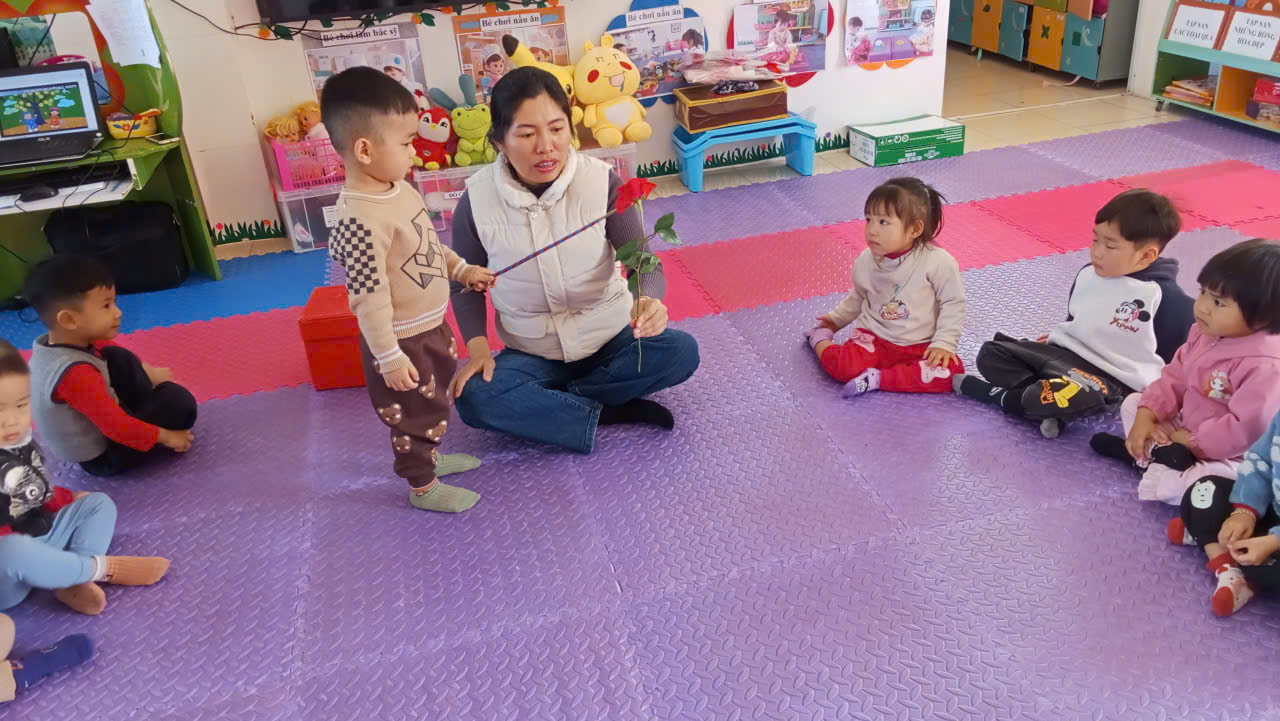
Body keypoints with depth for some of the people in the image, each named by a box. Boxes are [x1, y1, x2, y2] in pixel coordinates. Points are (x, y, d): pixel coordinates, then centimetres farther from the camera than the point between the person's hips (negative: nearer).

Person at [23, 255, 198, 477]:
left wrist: (149, 372, 9)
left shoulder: (51, 342, -8)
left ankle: (150, 411, 10)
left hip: (94, 428, 9)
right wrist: (166, 437, -20)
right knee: (179, 400, -20)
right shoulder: (76, 374, -36)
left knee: (117, 357, 8)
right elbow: (117, 427, -32)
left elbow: (104, 347, 11)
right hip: (102, 456, -9)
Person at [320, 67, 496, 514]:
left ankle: (430, 457, 50)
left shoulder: (398, 189, -3)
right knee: (415, 412, 11)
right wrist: (389, 357, -24)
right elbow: (369, 298, -28)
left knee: (436, 400, 27)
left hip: (430, 326, 9)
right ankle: (422, 486, 32)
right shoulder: (360, 221, -32)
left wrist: (461, 269, 15)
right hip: (401, 341, -9)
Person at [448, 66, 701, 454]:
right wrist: (477, 346, -17)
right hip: (532, 354, 0)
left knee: (681, 351, -26)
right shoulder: (476, 201, -14)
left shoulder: (602, 181, -17)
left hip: (611, 338, 1)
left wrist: (648, 301, -43)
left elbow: (643, 262, -19)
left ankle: (543, 403, -13)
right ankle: (609, 412, -16)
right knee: (473, 398, -28)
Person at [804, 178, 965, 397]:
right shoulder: (866, 261, -3)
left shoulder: (938, 262, -15)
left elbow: (952, 303, -5)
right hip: (874, 338, 1)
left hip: (920, 347, -1)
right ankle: (820, 339, 8)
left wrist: (944, 344, -12)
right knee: (841, 365, -27)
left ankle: (876, 378, -23)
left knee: (951, 371, -28)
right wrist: (836, 318, 17)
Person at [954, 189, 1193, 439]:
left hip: (1111, 377, -8)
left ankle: (999, 395, -13)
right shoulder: (1087, 275, 6)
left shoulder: (1166, 296, -14)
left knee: (1072, 396, -39)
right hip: (1063, 352, 8)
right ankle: (1046, 405, -20)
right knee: (990, 352, -2)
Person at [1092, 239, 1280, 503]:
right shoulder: (1205, 333, -4)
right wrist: (1146, 417, -10)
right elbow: (1174, 378, 2)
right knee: (1133, 403, 10)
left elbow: (1245, 429, -33)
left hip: (1227, 456, -9)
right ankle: (1164, 452, -7)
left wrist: (1192, 441, -21)